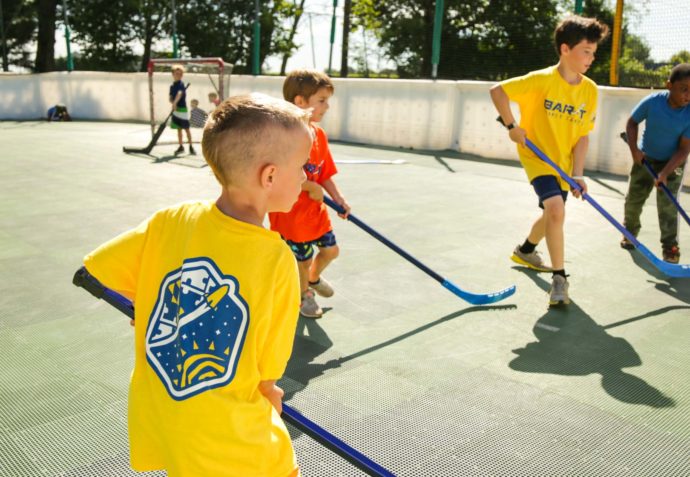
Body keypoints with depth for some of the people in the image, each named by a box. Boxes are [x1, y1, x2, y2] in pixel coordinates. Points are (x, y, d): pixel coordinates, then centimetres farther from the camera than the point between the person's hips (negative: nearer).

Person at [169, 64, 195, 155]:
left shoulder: (181, 84, -9)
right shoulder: (172, 86, 12)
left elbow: (180, 94, -27)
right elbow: (171, 98, 10)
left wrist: (175, 102, -42)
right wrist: (172, 102, -13)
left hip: (182, 108, -6)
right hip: (175, 109, 6)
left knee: (186, 129, -1)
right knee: (179, 129, 10)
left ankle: (191, 147, 8)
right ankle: (181, 147, 17)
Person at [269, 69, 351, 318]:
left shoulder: (319, 134, 4)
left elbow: (324, 174, 8)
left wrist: (338, 198, -2)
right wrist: (311, 187, -23)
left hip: (316, 209, 8)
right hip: (292, 213, -8)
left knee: (330, 249, 16)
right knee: (302, 258, 8)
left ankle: (314, 278, 46)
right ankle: (304, 294, 37)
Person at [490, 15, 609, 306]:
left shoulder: (590, 90, -5)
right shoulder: (542, 80, -20)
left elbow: (582, 136, -3)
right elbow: (497, 91, -15)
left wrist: (577, 174, -11)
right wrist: (511, 126, -15)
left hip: (563, 163, 6)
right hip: (536, 156, -6)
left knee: (552, 214, 21)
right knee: (557, 210, -25)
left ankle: (526, 251, 50)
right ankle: (559, 277, -12)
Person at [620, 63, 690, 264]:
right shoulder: (652, 101, -23)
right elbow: (632, 122, -4)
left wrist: (665, 173, -30)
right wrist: (634, 149, -14)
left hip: (673, 163, -2)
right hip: (645, 158, 2)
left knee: (667, 206, -8)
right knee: (633, 199, 10)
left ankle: (670, 247, 3)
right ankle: (630, 232, 34)